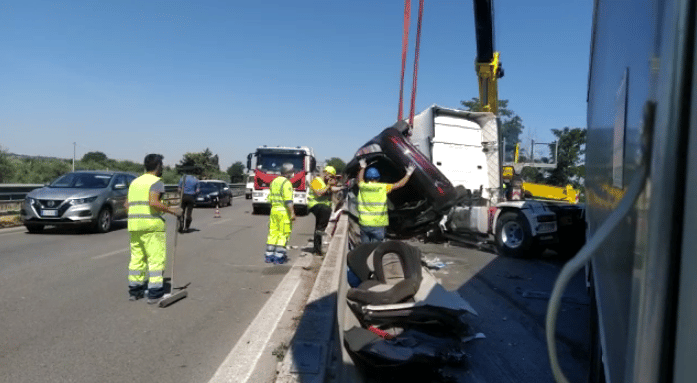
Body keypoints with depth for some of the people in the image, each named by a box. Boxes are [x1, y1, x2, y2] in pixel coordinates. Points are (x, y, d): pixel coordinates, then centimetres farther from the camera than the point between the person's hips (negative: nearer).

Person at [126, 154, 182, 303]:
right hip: (152, 224, -8)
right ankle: (155, 293, -5)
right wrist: (171, 210, -13)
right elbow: (153, 202, -22)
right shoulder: (156, 182, -8)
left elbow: (127, 205, 16)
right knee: (156, 259, -4)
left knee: (137, 258, 14)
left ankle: (135, 291, 18)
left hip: (134, 224, 8)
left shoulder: (135, 182, 17)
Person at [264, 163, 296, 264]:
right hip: (284, 211, -8)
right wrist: (292, 213, -18)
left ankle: (268, 256, 15)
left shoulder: (274, 181, 13)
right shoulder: (286, 183, -13)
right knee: (283, 234, 0)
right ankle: (279, 257, 1)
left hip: (274, 210, 8)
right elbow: (288, 200, -19)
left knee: (273, 233, 12)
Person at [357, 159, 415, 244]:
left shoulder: (362, 186, 5)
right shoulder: (383, 187, -5)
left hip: (364, 223, 3)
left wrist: (363, 168, 45)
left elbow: (360, 179, 29)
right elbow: (399, 185, 0)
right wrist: (408, 174, 11)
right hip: (378, 224, -3)